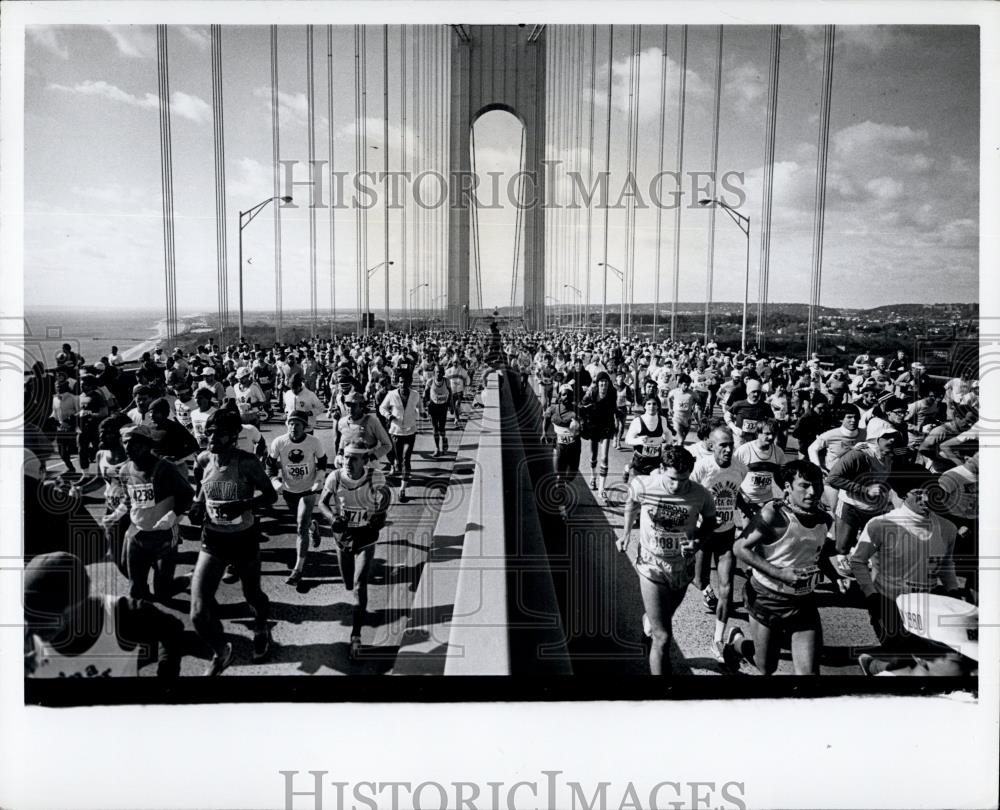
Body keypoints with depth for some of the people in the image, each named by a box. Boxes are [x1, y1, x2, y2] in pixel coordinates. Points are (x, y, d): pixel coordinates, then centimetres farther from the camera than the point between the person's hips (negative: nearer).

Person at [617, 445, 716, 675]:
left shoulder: (700, 495, -20)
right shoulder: (642, 486, -21)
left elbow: (710, 521, 1)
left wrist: (698, 541, -17)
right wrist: (626, 532, 4)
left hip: (683, 569, 3)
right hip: (652, 567, -3)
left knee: (664, 618, 29)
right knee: (663, 637, -9)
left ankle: (649, 620, 65)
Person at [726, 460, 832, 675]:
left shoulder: (825, 520, -1)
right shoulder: (774, 514, -20)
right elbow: (740, 548, -20)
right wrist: (779, 573, -26)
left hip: (804, 603, 5)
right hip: (767, 600, -4)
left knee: (809, 671, -2)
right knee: (767, 668, 13)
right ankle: (736, 641, 43)